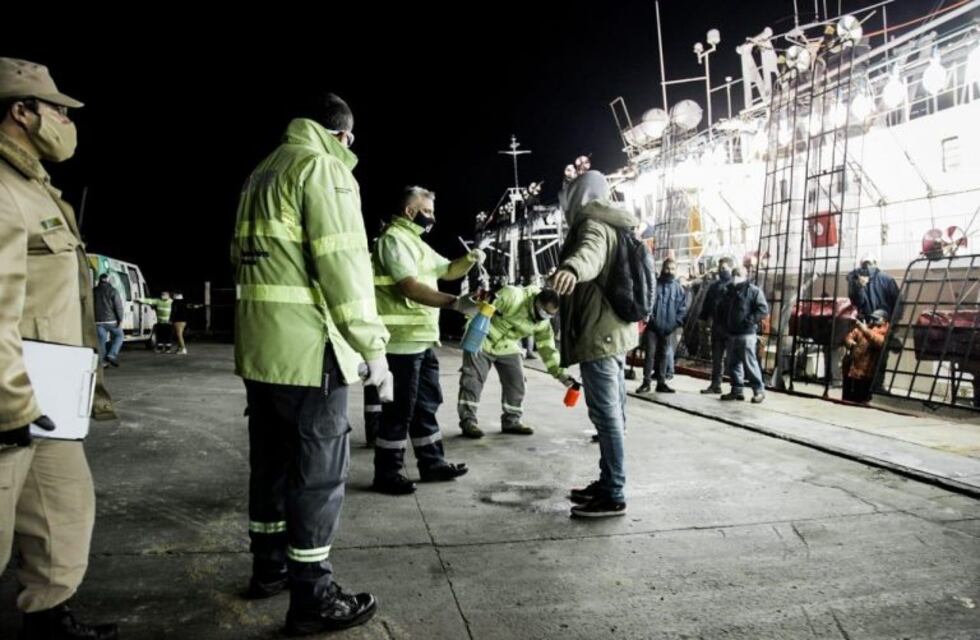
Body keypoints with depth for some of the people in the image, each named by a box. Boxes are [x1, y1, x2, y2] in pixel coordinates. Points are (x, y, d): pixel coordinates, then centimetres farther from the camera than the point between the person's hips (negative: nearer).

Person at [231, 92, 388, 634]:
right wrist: (372, 345, -14)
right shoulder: (322, 165, -9)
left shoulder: (261, 174, 18)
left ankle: (269, 566, 32)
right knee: (320, 471, -1)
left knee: (271, 459, 18)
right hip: (307, 347, -9)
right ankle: (311, 598, 6)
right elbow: (343, 262, -18)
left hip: (258, 345, 9)